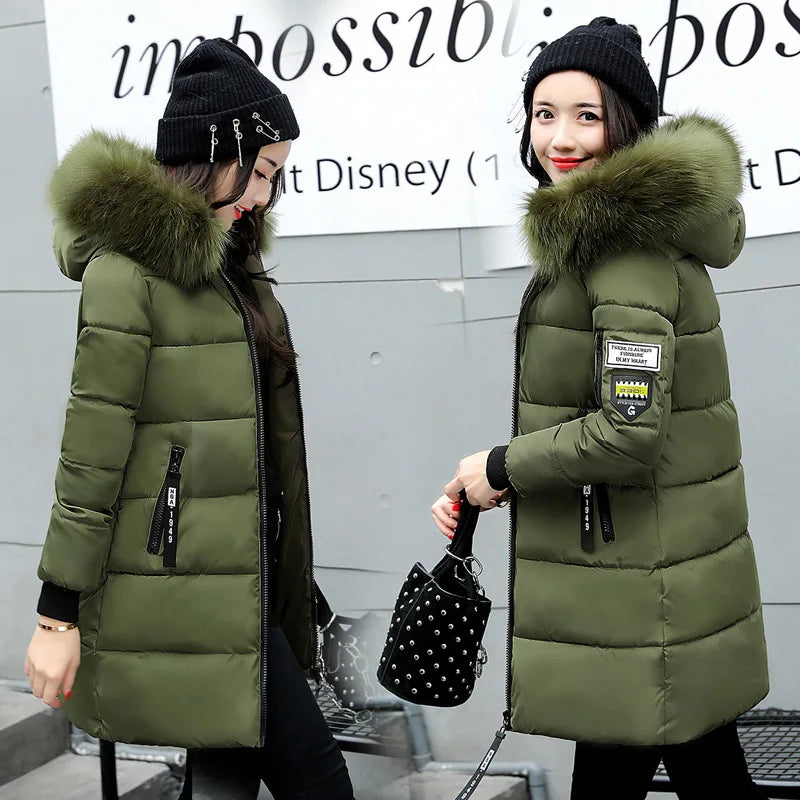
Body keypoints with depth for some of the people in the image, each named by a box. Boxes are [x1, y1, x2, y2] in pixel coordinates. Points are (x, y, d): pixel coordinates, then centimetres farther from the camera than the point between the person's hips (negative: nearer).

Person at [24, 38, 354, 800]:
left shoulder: (224, 265, 13)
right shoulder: (129, 272, -14)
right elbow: (89, 459, -15)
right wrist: (58, 615, -13)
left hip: (227, 579, 9)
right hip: (179, 592, -9)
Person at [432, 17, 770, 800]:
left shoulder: (626, 242, -18)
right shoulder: (639, 220, 13)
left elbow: (632, 428, -25)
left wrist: (501, 466, -11)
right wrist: (480, 488, 9)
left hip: (638, 596, -10)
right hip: (677, 571, 10)